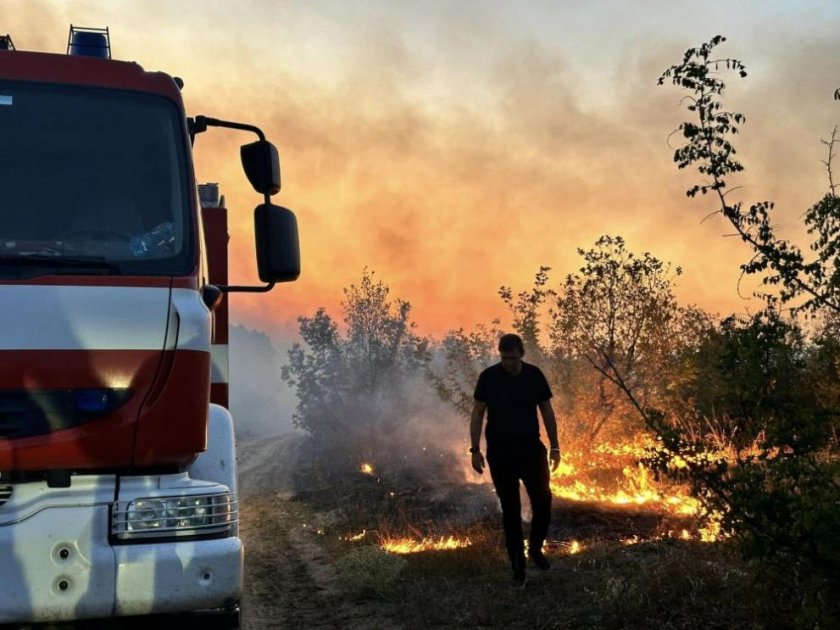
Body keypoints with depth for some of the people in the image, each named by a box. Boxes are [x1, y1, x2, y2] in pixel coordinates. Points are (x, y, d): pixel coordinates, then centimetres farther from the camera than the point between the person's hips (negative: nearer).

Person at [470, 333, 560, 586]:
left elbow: (546, 410, 6)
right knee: (510, 509, 4)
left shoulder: (534, 375, -2)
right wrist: (475, 449, -6)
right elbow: (478, 413, -1)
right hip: (500, 452, -2)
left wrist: (555, 446, 4)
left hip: (532, 449, 2)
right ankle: (518, 565, 14)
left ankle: (535, 548, 27)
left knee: (543, 501, 0)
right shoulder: (489, 377, -7)